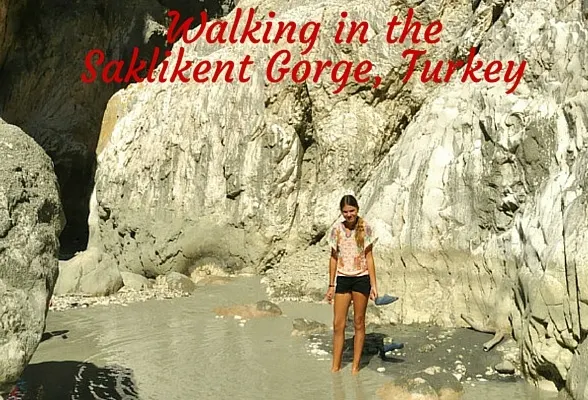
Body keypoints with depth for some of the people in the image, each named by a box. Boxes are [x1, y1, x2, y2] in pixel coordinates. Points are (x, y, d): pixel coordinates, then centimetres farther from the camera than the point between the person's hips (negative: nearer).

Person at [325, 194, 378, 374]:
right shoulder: (336, 229, 1)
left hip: (361, 279, -2)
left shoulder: (365, 228, -4)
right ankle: (335, 367, 11)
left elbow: (369, 257, -2)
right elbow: (333, 258, 7)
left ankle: (355, 366, 16)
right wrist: (331, 285, 7)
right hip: (343, 279, 2)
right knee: (338, 325, 2)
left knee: (359, 323, 7)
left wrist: (374, 285, -5)